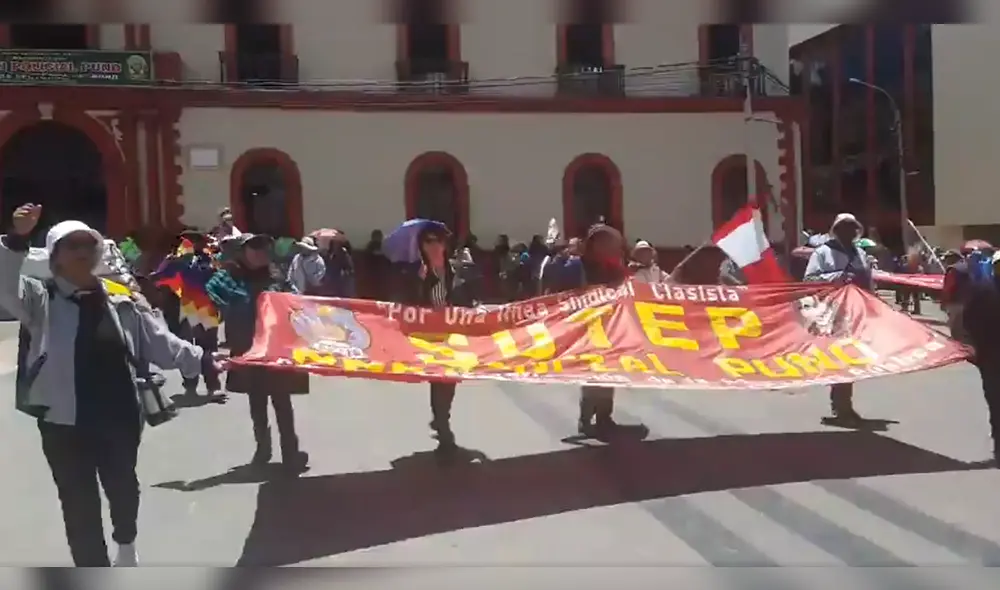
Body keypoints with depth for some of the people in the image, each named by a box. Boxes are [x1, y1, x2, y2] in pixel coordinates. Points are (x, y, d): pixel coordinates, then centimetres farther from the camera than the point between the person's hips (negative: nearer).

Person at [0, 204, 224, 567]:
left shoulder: (122, 302, 4)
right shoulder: (42, 300, -4)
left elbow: (161, 343, 5)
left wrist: (203, 361, -4)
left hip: (120, 417, 4)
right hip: (66, 422, -3)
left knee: (124, 488, 23)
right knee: (80, 505, 2)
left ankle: (126, 546, 53)